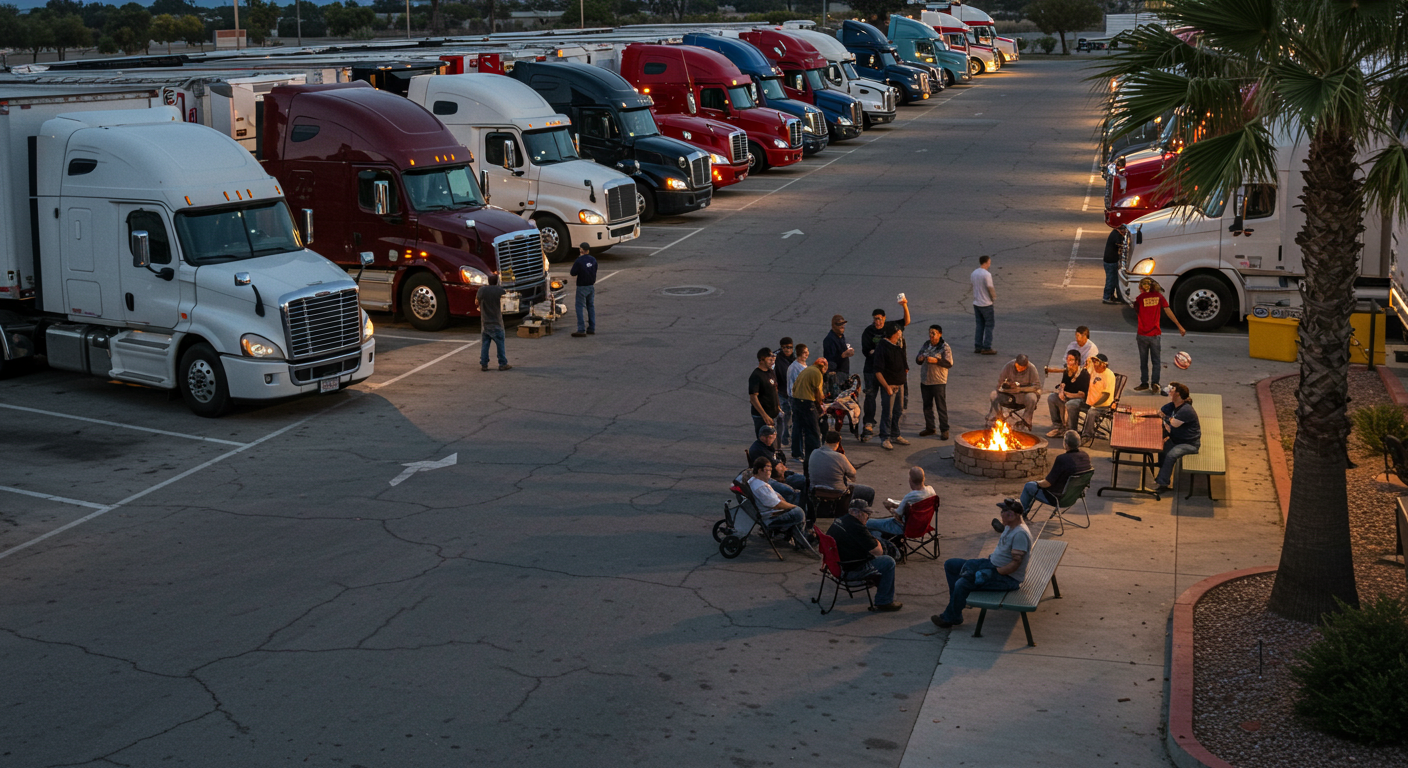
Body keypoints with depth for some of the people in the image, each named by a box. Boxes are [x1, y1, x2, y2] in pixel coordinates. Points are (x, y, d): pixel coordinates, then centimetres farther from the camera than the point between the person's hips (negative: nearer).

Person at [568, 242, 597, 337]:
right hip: (591, 285, 6)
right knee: (591, 306, 15)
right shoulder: (593, 259, 3)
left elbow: (573, 274, -13)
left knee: (580, 307, -2)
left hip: (582, 287, -6)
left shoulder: (579, 261, -17)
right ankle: (591, 328, 18)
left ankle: (581, 330, -8)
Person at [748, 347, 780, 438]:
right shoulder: (756, 376, -18)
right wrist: (765, 416, -25)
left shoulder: (771, 372, 10)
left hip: (772, 413, 9)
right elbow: (753, 398, -22)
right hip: (761, 416, -8)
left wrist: (777, 406, 17)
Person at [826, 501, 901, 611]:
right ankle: (884, 602, 3)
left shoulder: (839, 521, 4)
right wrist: (877, 543, 4)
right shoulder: (857, 528, -24)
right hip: (849, 571, -10)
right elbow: (878, 551, -18)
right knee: (889, 562, -3)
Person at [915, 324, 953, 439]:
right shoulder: (926, 345, 8)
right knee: (927, 406, 14)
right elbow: (918, 359, 15)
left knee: (941, 407, -1)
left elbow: (949, 363, -14)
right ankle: (929, 428, 26)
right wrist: (919, 359, -9)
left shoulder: (944, 347, -9)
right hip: (925, 381, 6)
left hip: (938, 382, -6)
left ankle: (944, 430, 6)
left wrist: (935, 361, -24)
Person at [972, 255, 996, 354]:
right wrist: (994, 297, 2)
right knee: (989, 326, 2)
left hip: (976, 303, 7)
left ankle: (978, 347, 14)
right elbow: (990, 288, -18)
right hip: (986, 304, -7)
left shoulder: (974, 273, 4)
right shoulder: (986, 274, -20)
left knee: (980, 325, 14)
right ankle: (986, 348, 1)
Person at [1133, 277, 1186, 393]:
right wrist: (1179, 326, 2)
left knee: (1143, 361, 13)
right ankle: (1155, 384, -1)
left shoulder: (1140, 298, -8)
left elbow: (1136, 312, 3)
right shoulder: (1158, 296, -2)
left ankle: (1144, 384, 18)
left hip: (1142, 335, -1)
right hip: (1155, 334, 1)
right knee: (1156, 361, 9)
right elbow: (1168, 311, -1)